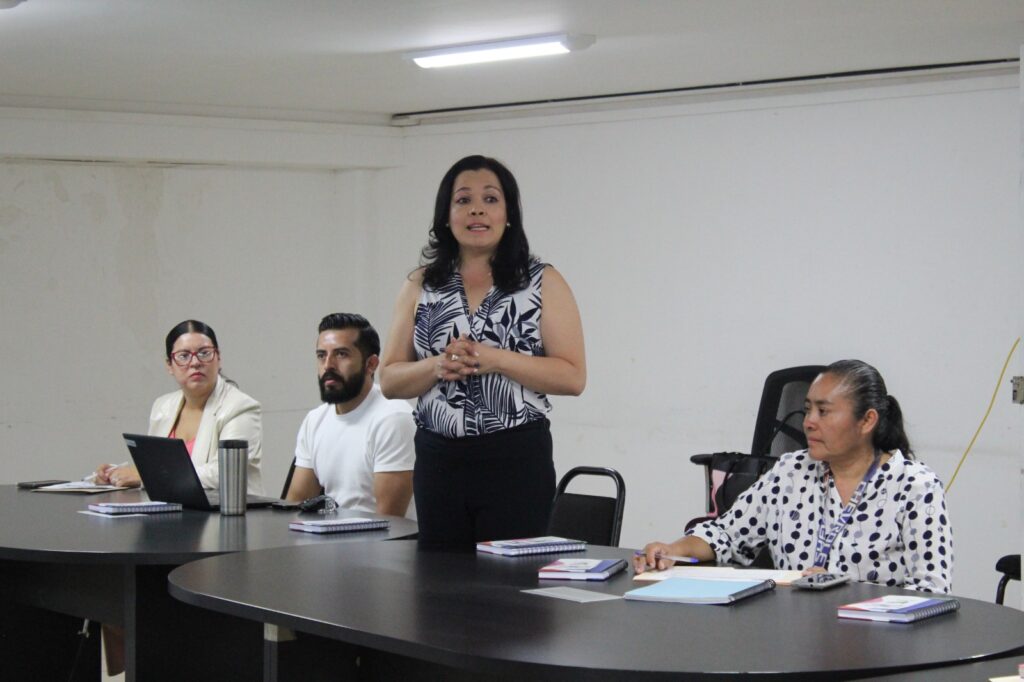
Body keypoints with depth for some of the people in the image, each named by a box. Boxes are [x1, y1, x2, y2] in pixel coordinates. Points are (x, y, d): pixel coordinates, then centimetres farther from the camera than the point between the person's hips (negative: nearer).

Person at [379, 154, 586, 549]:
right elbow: (389, 380, 9)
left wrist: (496, 359, -15)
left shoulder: (543, 283, 3)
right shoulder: (421, 286, 11)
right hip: (438, 461, 3)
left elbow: (573, 377, -4)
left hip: (517, 461, -3)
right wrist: (438, 366, -10)